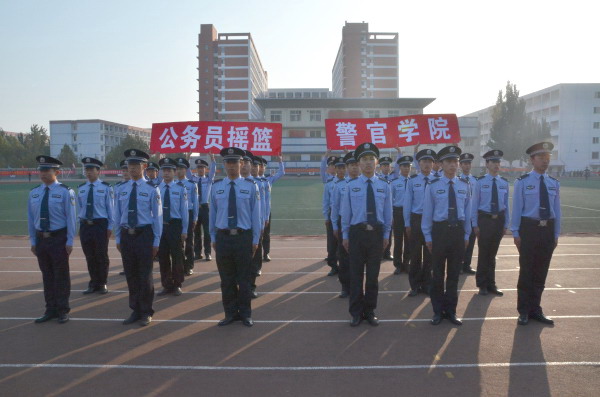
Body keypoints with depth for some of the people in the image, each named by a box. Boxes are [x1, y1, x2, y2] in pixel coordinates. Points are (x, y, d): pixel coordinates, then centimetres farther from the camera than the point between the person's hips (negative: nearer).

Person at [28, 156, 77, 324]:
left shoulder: (65, 192, -7)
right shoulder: (34, 193, 6)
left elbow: (71, 218, -8)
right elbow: (31, 219, 11)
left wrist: (70, 241, -9)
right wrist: (33, 241, 9)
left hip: (59, 239, -4)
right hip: (41, 239, 4)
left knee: (61, 276, 4)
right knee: (47, 276, 12)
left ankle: (63, 310, 16)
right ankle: (51, 310, 23)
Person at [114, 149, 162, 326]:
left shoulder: (151, 189, -6)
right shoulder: (122, 189, 6)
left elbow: (157, 216, -4)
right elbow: (117, 215, 11)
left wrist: (156, 241, -5)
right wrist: (118, 238, 9)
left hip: (144, 235, -4)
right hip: (126, 235, 4)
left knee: (145, 276, 3)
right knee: (131, 275, 12)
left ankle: (146, 312, 18)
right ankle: (135, 310, 25)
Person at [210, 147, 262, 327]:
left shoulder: (250, 186, -1)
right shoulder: (216, 186, 4)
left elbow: (255, 214, 0)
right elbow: (212, 214, 8)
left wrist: (255, 240, -1)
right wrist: (213, 238, 9)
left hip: (243, 237, -2)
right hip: (223, 237, 2)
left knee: (244, 279, 7)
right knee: (226, 279, 9)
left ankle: (245, 314, 21)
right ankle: (230, 313, 22)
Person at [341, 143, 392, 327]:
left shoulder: (384, 186, 2)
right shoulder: (351, 185, -3)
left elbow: (387, 213, 6)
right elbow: (346, 213, 1)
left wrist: (386, 235, 5)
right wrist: (345, 236, 1)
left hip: (376, 233, 2)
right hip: (357, 232, -1)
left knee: (373, 274, 11)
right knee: (356, 274, 7)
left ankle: (370, 311, 26)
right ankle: (356, 312, 21)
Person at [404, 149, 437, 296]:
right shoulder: (412, 180, -2)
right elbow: (407, 203, 0)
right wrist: (407, 223, -1)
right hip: (416, 219, -1)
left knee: (429, 254, 10)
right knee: (415, 253, 6)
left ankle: (426, 284, 24)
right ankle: (415, 285, 19)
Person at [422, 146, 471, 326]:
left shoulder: (464, 185, 5)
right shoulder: (433, 186, -5)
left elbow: (467, 211, 8)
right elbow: (427, 213, -3)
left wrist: (466, 235, 6)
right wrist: (428, 236, -4)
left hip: (458, 231, 3)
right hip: (440, 230, -3)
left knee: (454, 273, 11)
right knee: (438, 273, 7)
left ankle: (451, 310, 25)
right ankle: (438, 311, 22)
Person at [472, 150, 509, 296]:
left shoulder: (504, 182, 5)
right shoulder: (480, 182, -5)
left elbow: (506, 204, 8)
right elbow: (475, 204, -4)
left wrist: (506, 224, 6)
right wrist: (475, 224, -7)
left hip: (499, 219, 3)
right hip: (484, 219, -3)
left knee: (493, 253, 12)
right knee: (484, 253, 4)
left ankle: (491, 284, 24)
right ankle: (482, 284, 18)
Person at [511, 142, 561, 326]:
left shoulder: (554, 183, 7)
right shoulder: (522, 182, -6)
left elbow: (557, 210, 9)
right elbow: (517, 209, -6)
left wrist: (556, 234, 7)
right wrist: (516, 233, -8)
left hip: (548, 230, 4)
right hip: (529, 229, -4)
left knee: (541, 271, 11)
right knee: (526, 271, 3)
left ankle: (535, 309, 25)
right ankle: (524, 311, 17)